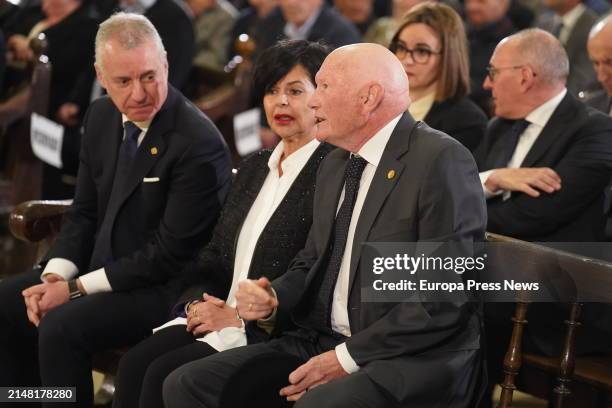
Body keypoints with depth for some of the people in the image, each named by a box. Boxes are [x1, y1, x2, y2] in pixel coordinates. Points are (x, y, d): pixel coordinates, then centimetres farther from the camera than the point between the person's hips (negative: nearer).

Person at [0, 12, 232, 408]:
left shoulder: (199, 143, -22)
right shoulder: (101, 117, 3)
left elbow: (169, 254, -21)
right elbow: (84, 212, 11)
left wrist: (77, 288, -19)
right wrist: (55, 276, -7)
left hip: (164, 289, -8)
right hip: (101, 268, 8)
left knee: (62, 326, -28)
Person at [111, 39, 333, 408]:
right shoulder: (255, 168, 18)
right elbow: (216, 254, 19)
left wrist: (239, 317, -15)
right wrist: (199, 303, -2)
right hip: (221, 316, 7)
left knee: (165, 376, -24)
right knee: (135, 364, -16)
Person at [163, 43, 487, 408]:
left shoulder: (442, 161, -12)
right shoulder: (335, 165, 15)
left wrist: (348, 358, -17)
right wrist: (272, 300, 2)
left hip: (414, 359, -8)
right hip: (324, 342, 8)